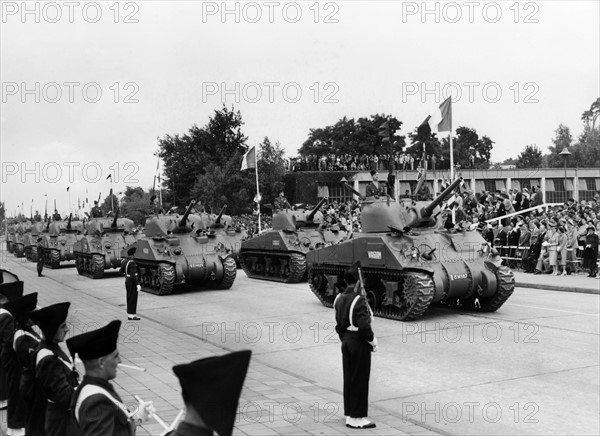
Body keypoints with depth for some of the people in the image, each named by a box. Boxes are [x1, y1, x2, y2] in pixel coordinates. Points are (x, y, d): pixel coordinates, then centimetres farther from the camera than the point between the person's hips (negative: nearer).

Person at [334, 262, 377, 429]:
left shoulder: (339, 299, 4)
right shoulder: (359, 300, -21)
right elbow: (364, 326, -24)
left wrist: (345, 339, 18)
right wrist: (373, 341, -9)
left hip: (346, 342, 8)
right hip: (360, 344, -8)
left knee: (348, 379, 15)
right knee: (360, 381, 2)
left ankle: (349, 415, 25)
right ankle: (357, 418, 10)